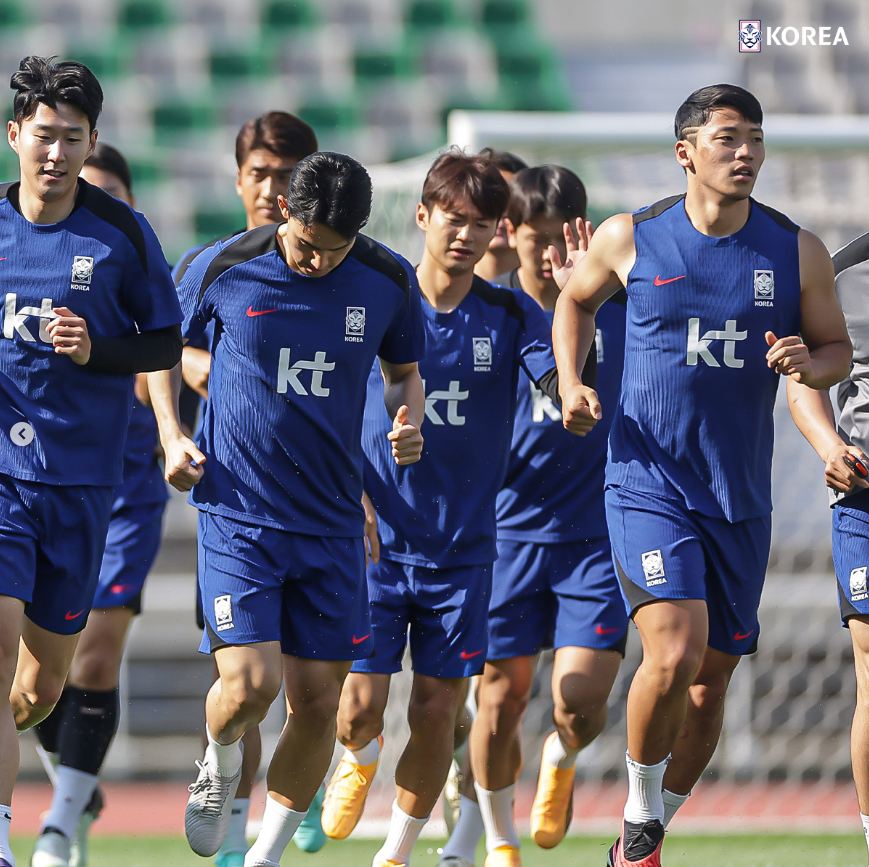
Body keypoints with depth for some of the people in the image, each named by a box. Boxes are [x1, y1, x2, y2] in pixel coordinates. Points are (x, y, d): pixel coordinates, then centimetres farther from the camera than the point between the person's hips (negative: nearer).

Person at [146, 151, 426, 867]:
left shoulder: (389, 281, -2)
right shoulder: (225, 269, -8)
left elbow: (404, 372, 15)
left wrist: (408, 422, -6)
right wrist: (171, 434, -3)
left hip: (333, 523, 3)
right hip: (237, 511, -3)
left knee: (317, 700, 1)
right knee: (250, 682, -17)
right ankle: (221, 764, 18)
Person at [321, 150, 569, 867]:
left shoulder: (510, 315, 0)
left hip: (464, 547, 1)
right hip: (378, 538, -1)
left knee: (438, 710, 1)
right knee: (358, 706, -6)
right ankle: (362, 756, 30)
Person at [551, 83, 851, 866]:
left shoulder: (797, 252, 0)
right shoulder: (631, 237, -3)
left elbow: (838, 348, 10)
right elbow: (576, 301, 16)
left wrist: (809, 362, -13)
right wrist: (571, 384, 1)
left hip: (741, 497, 3)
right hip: (648, 484, -3)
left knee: (712, 679, 9)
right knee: (675, 653, -21)